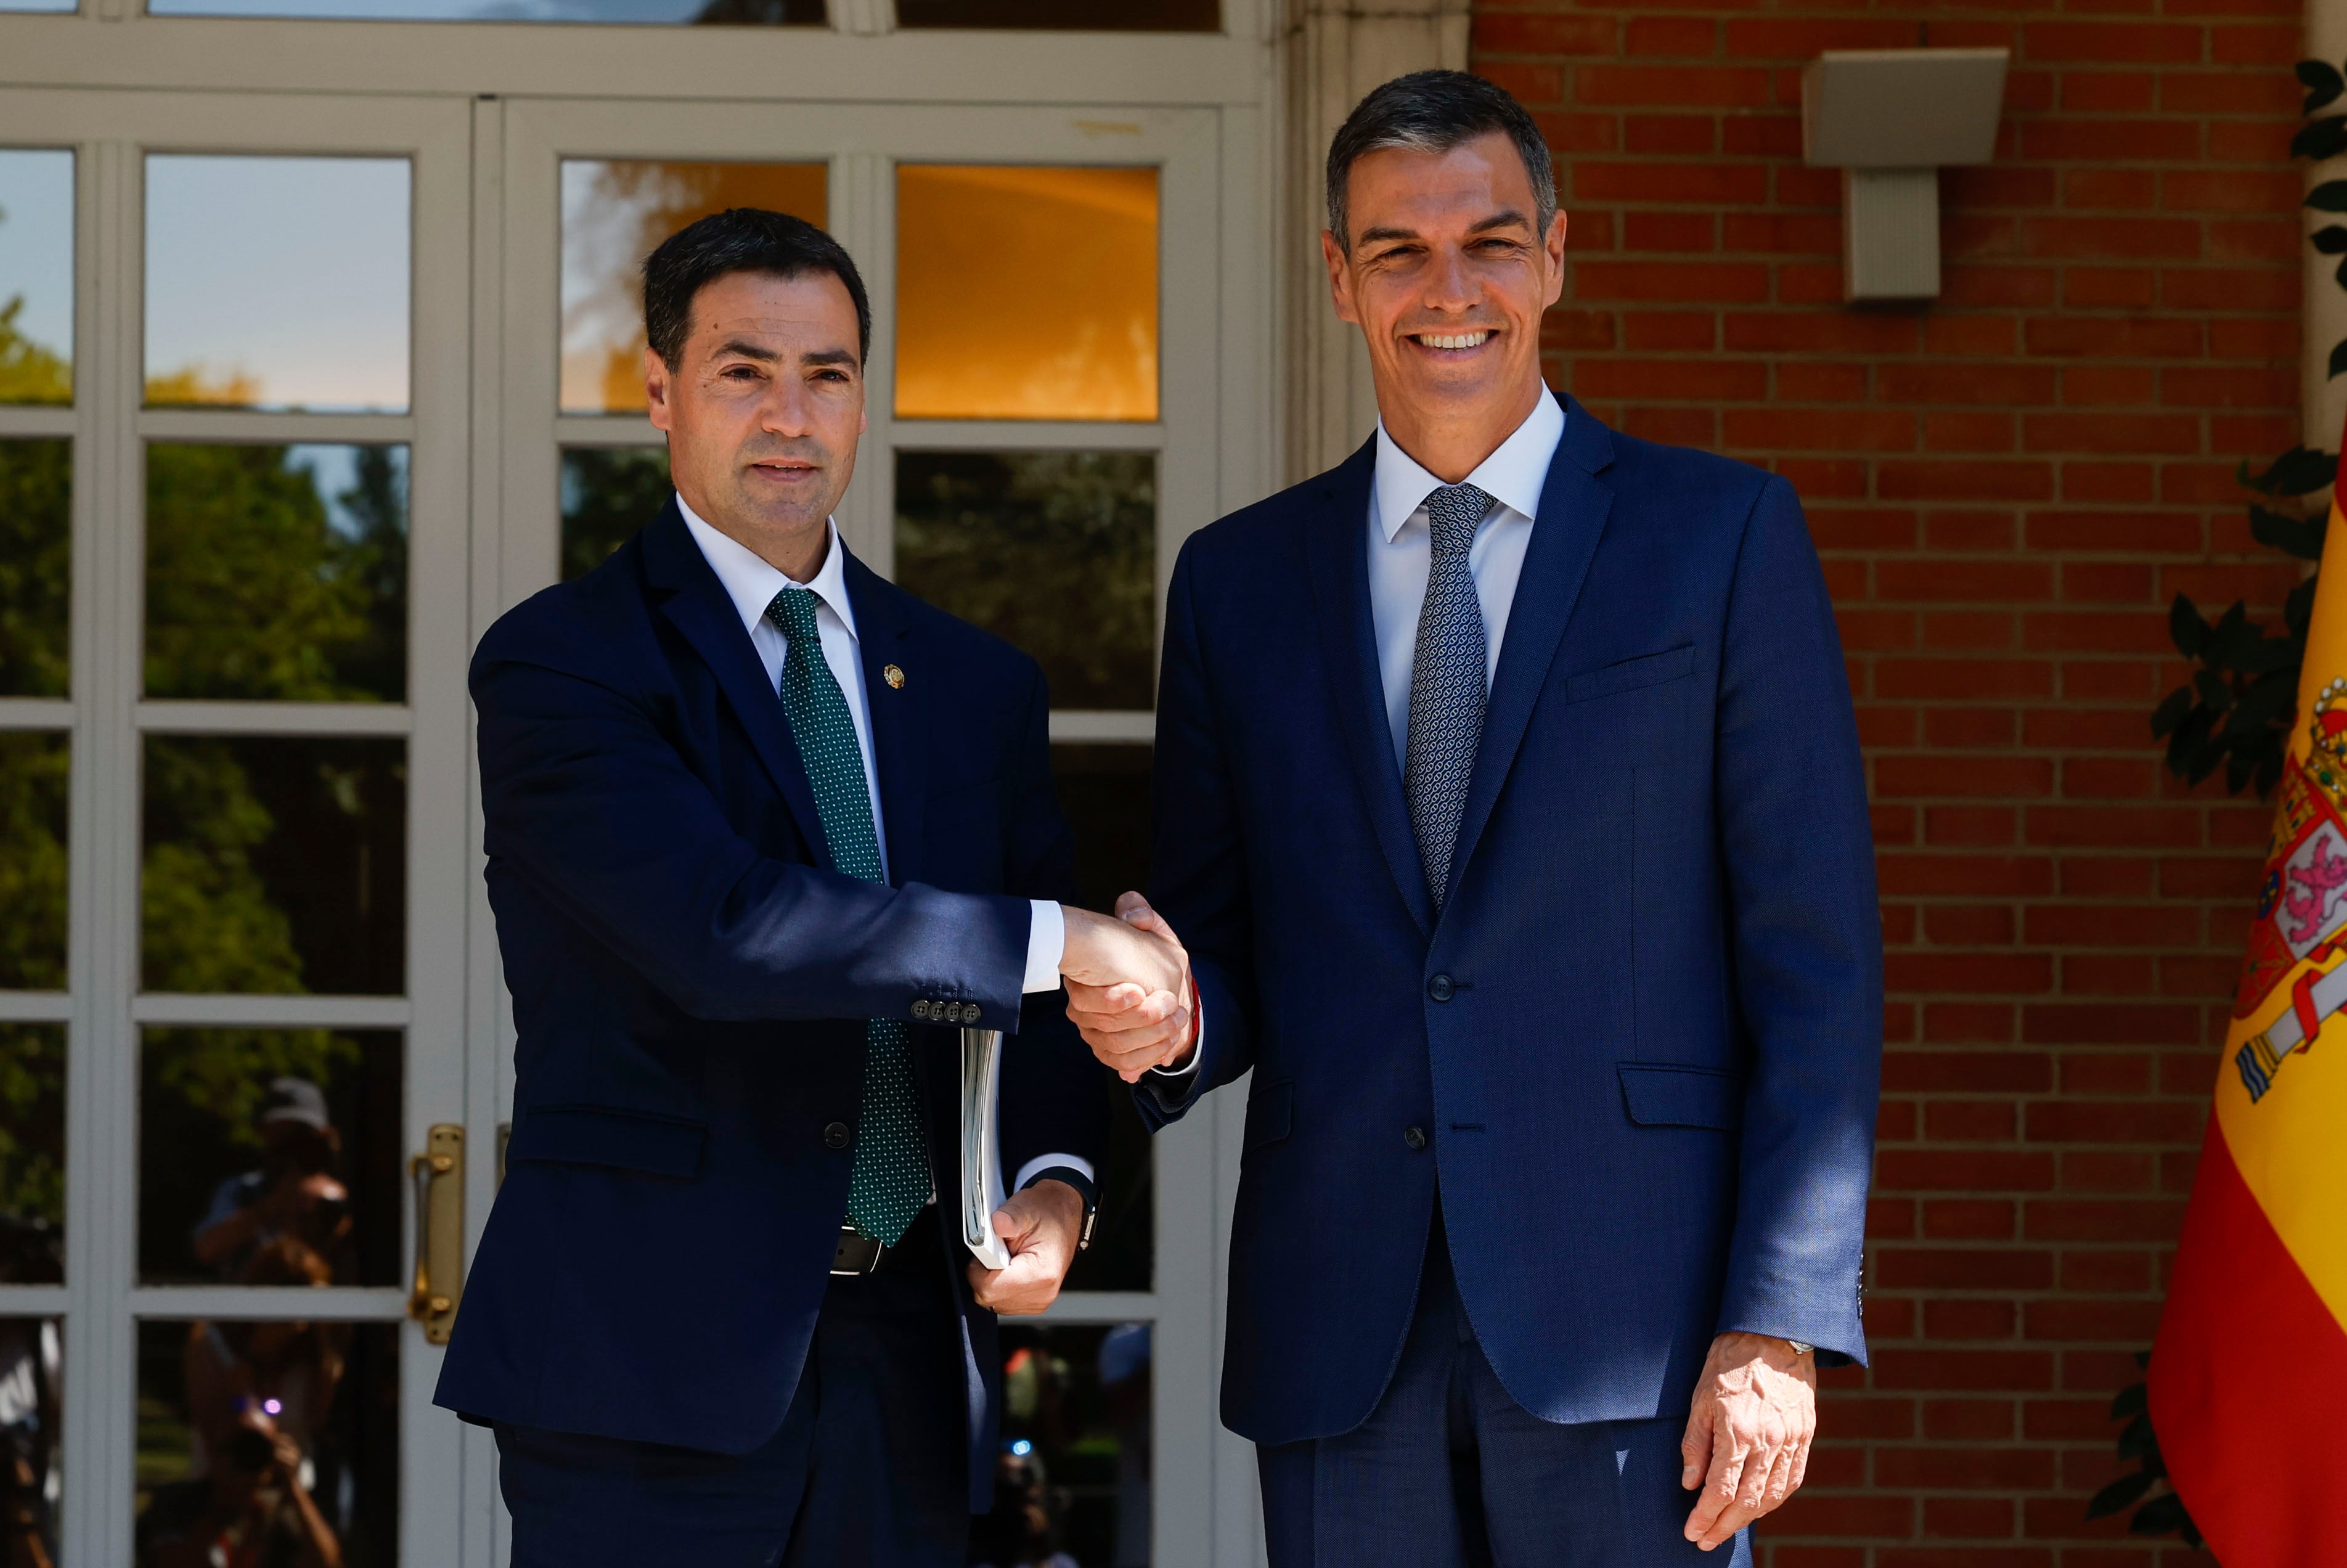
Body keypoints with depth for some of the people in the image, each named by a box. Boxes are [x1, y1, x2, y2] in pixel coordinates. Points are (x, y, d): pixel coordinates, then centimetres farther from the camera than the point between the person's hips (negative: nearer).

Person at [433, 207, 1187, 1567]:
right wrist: (1054, 940, -17)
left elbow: (1046, 1002, 17)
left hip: (908, 1356, 5)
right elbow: (723, 930, -19)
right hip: (654, 1359, -5)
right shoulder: (559, 664, -4)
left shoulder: (979, 687, 15)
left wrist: (1056, 1179, -4)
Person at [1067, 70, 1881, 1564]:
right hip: (1339, 1336, 3)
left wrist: (1783, 1326, -9)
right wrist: (1171, 1022, -8)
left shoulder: (1721, 534, 3)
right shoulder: (1239, 582, 13)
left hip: (1631, 1327, -3)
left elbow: (1815, 962, -1)